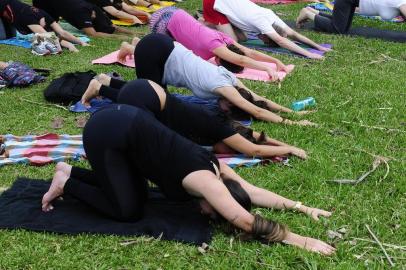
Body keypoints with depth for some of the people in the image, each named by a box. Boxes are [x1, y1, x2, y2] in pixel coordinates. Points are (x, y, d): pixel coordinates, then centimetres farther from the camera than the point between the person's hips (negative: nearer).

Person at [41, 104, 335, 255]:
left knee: (139, 197, 15)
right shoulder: (206, 181, -18)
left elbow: (256, 192, 12)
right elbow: (247, 222, -24)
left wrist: (302, 207, 9)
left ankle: (71, 171, 24)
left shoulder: (216, 167, 4)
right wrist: (301, 240, -21)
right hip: (108, 133, -9)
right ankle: (66, 183, 10)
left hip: (125, 121, 9)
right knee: (128, 211, -6)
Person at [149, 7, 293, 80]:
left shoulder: (224, 39, -15)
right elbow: (240, 60, -46)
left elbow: (251, 52, -15)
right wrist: (267, 69, -51)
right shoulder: (212, 43, -34)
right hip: (164, 20, -7)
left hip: (177, 15, 8)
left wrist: (277, 61, -23)